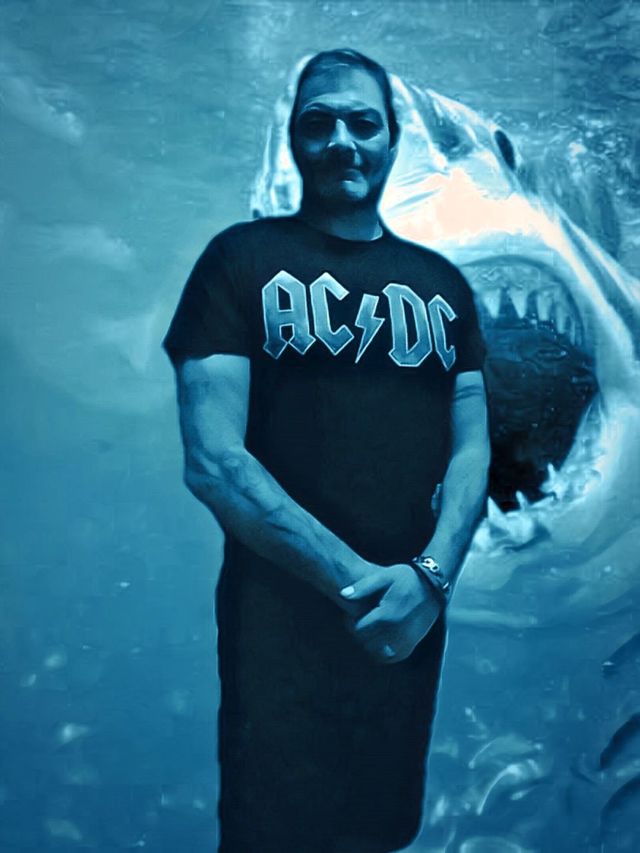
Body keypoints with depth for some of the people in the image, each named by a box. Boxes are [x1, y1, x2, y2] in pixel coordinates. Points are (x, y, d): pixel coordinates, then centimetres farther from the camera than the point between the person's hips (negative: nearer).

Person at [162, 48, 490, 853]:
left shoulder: (440, 282, 9)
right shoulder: (241, 259, -3)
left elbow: (472, 446, 5)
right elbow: (212, 460, -13)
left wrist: (429, 576, -13)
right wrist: (355, 580, -17)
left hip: (412, 617, 4)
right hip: (282, 614, -4)